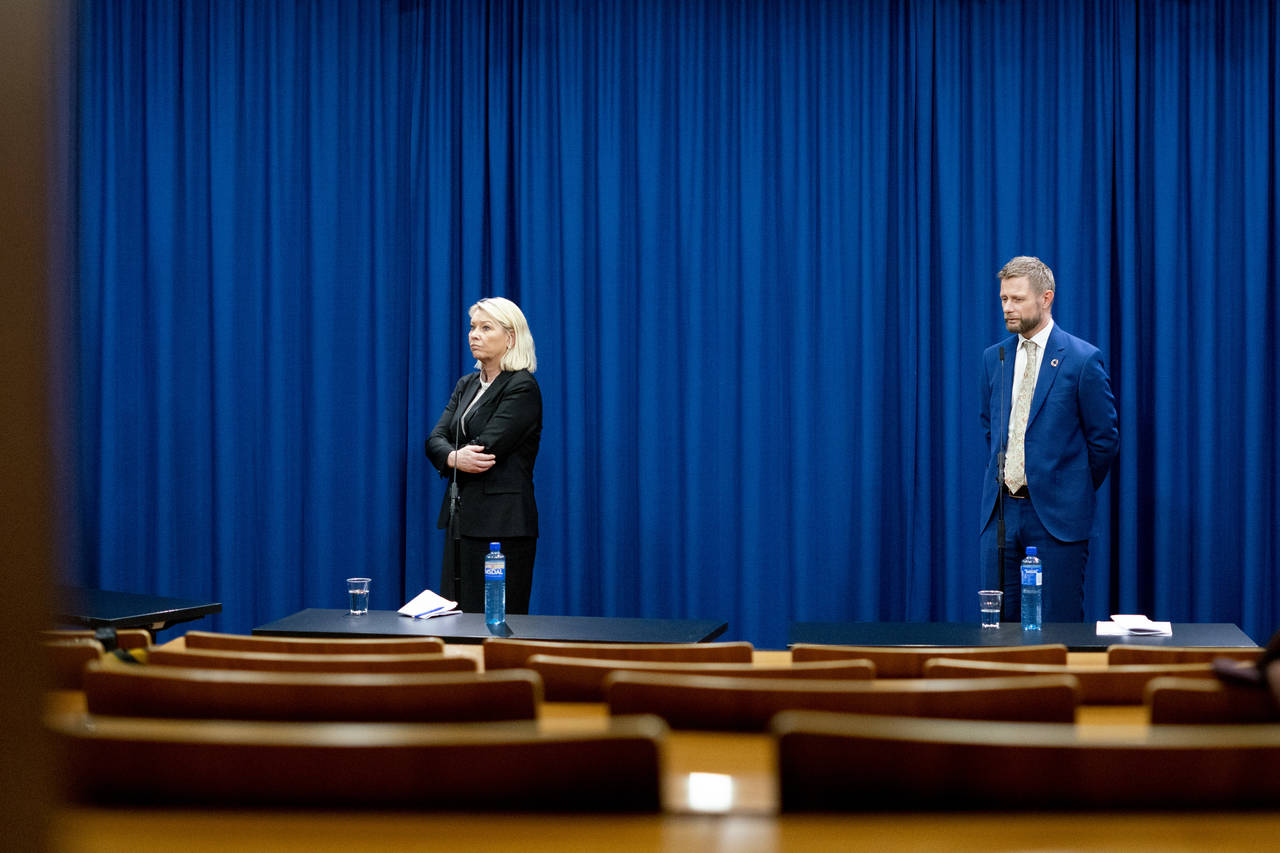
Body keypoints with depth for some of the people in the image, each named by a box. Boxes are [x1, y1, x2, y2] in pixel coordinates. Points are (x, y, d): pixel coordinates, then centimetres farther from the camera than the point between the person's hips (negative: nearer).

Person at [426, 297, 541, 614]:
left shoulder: (522, 387, -9)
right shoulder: (467, 385, 16)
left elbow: (486, 447, -17)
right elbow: (435, 440, 6)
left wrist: (448, 458, -1)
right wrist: (455, 457, -16)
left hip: (502, 521, -8)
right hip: (462, 517, 8)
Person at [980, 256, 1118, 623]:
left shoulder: (1082, 359, -7)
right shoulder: (993, 357, 10)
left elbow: (1105, 439, -2)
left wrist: (1076, 492, 4)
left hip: (1057, 514, -5)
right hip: (1000, 510, 5)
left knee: (1059, 628, 0)